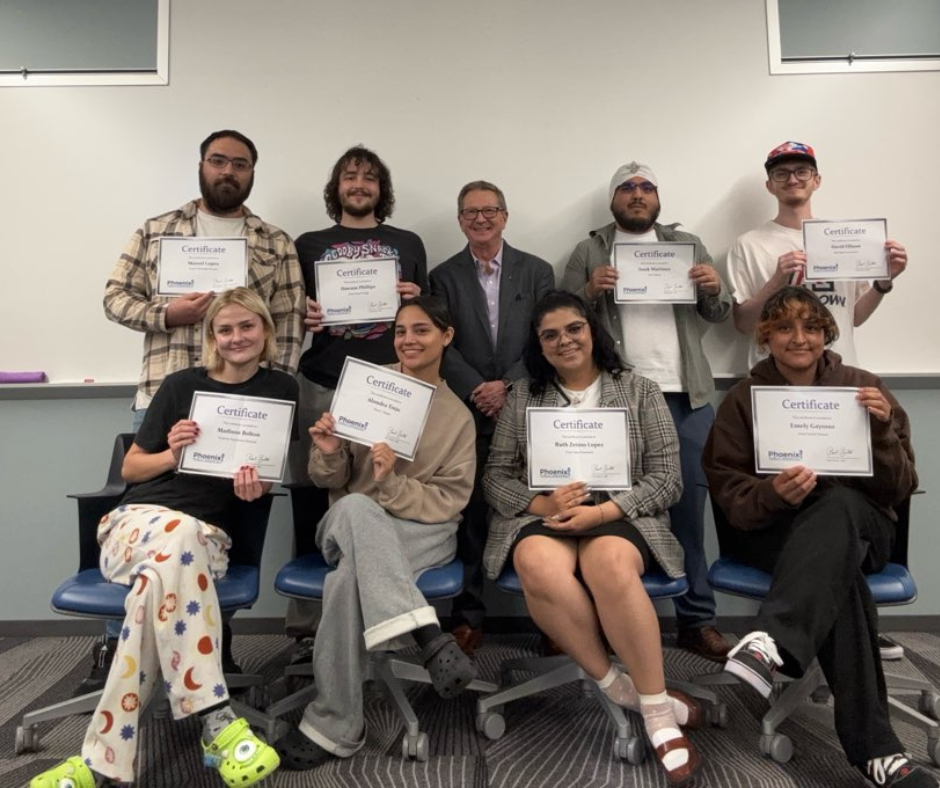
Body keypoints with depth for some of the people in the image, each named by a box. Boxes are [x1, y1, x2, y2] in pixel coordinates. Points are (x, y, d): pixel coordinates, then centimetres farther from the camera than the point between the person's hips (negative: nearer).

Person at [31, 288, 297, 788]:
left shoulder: (280, 392, 9)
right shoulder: (182, 384, 8)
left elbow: (275, 475, 10)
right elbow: (130, 468, 12)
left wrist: (257, 486, -13)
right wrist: (171, 455, -9)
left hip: (208, 537, 0)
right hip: (135, 521, 0)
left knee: (160, 578, -37)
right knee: (180, 532, -39)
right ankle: (215, 720, -40)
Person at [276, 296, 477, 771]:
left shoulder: (458, 416, 6)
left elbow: (450, 500, -2)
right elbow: (330, 480, 6)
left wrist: (392, 484, -20)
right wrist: (329, 454, -19)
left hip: (423, 531, -1)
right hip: (348, 523, 1)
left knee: (350, 578, -35)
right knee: (355, 505, -38)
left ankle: (335, 725, -22)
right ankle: (429, 638, -40)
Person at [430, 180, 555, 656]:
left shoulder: (537, 271, 10)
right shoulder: (444, 277, 10)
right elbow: (444, 345, 1)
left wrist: (507, 385, -11)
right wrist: (477, 390, -12)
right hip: (467, 413, 0)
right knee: (470, 515, 5)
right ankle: (468, 616, 16)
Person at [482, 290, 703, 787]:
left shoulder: (639, 391, 8)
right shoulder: (523, 396, 12)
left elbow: (666, 479, 2)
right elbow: (495, 477, 8)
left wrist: (603, 510, -14)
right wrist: (542, 503, -13)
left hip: (620, 517, -1)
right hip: (540, 518, 1)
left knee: (610, 564, -37)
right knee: (540, 568, -35)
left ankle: (657, 713, -19)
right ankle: (620, 689, -16)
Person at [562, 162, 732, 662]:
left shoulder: (688, 245, 15)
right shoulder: (588, 252, 9)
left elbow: (718, 314, 12)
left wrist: (714, 289, -8)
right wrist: (589, 292, -16)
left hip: (685, 396, 2)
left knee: (689, 504, 5)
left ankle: (696, 620, 16)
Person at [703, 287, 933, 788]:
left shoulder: (864, 387, 7)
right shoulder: (743, 399, 4)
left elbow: (898, 491, 3)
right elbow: (729, 495, -1)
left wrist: (882, 430, -16)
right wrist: (773, 495, -24)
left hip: (860, 525, 1)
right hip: (773, 531, -1)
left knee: (837, 502, -37)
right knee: (838, 576, -36)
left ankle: (772, 644, -52)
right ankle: (873, 747, -35)